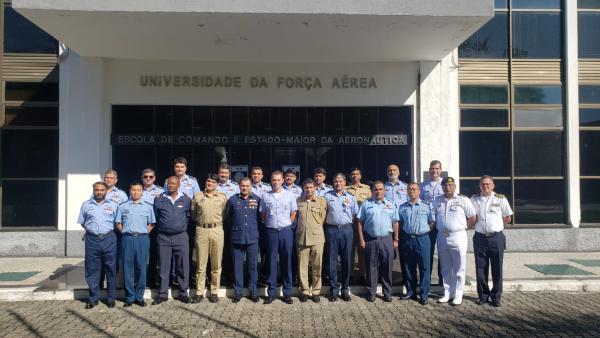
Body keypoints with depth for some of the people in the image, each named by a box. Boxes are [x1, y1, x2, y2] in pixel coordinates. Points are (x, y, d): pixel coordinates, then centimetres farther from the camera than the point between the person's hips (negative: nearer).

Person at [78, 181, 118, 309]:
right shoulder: (86, 205, 9)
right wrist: (91, 229, 7)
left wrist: (109, 231, 3)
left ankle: (111, 298, 13)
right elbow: (82, 222, 15)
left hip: (109, 239, -1)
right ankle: (93, 298, 16)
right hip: (92, 239, 1)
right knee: (92, 270, 5)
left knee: (110, 269, 4)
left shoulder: (113, 205, 6)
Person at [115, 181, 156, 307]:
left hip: (142, 239, 0)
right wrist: (126, 232, 0)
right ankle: (129, 297, 12)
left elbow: (151, 224, 11)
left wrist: (144, 233, 2)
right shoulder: (123, 207, 8)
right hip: (127, 239, 0)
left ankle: (139, 297, 11)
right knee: (128, 268, 3)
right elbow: (118, 224, 10)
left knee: (141, 268, 2)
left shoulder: (148, 207, 8)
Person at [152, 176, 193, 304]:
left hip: (181, 237, 0)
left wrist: (183, 227, 6)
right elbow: (155, 217, 11)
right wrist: (160, 227, 10)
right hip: (163, 237, 0)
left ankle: (183, 293, 14)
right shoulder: (159, 199, 4)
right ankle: (162, 294, 14)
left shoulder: (186, 200, 4)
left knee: (183, 266, 3)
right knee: (164, 267, 5)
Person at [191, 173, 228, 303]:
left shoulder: (222, 197, 8)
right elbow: (193, 214, 14)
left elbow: (225, 214, 9)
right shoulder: (197, 196, 9)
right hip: (201, 230, 0)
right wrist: (199, 222, 8)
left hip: (217, 230, 0)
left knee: (216, 264, 4)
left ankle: (214, 292, 15)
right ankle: (199, 292, 12)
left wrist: (218, 223, 5)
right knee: (201, 264, 4)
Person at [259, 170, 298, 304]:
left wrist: (286, 225, 6)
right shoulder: (265, 196, 4)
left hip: (286, 231, 0)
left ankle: (287, 293, 12)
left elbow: (293, 213, 9)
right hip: (271, 232, 0)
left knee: (286, 262, 4)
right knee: (272, 262, 4)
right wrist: (269, 225, 7)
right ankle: (271, 293, 12)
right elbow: (262, 215, 10)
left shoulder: (289, 195, 3)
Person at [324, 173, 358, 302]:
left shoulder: (351, 197, 10)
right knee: (332, 261, 2)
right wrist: (329, 221, -1)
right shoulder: (327, 196, 6)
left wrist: (347, 222, 3)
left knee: (346, 260, 5)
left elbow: (355, 214, 12)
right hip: (332, 230, -1)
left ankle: (345, 289, 15)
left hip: (346, 230, 1)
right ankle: (333, 289, 11)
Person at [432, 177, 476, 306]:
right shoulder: (437, 201, 8)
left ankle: (458, 295, 11)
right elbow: (433, 217, 18)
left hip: (458, 237, -4)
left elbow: (472, 218, 1)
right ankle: (448, 293, 21)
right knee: (446, 269, 12)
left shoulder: (463, 200, -3)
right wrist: (439, 227, 8)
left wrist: (462, 227, 0)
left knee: (459, 269, 2)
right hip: (442, 237, 4)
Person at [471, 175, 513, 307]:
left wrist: (496, 227, 4)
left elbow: (508, 218, 8)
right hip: (480, 238, 1)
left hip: (496, 238, -1)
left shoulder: (501, 199, 1)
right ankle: (483, 295, 19)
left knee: (497, 269, 5)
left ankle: (496, 297, 15)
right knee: (480, 269, 6)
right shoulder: (474, 199, 5)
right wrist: (480, 226, 1)